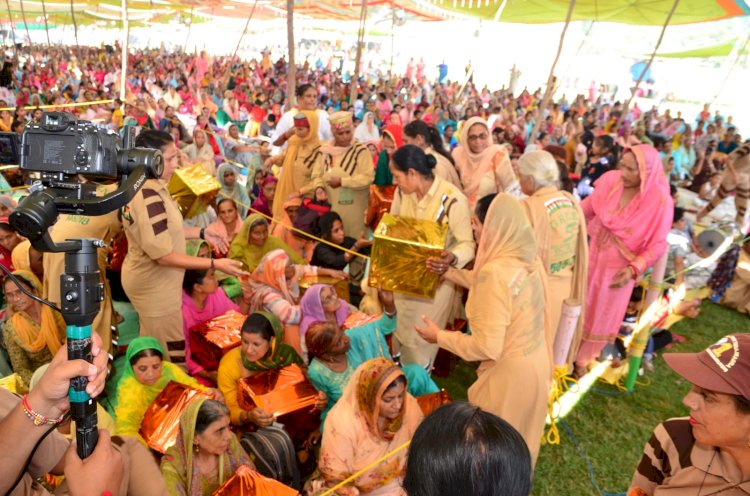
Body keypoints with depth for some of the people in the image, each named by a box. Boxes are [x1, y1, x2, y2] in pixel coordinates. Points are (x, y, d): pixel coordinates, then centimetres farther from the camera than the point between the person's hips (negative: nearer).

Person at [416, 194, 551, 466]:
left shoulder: (495, 272, -30)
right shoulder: (528, 258, -5)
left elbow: (487, 347, -27)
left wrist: (439, 337, -14)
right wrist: (449, 273, 16)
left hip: (510, 372, -8)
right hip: (535, 363, 8)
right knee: (520, 435, 29)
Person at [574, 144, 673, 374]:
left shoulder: (660, 202, -23)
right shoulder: (610, 180, -15)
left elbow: (657, 244, -16)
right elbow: (586, 209, -1)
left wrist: (634, 269, -27)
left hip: (620, 267, -2)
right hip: (593, 256, 2)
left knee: (602, 315, 16)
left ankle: (583, 358, 40)